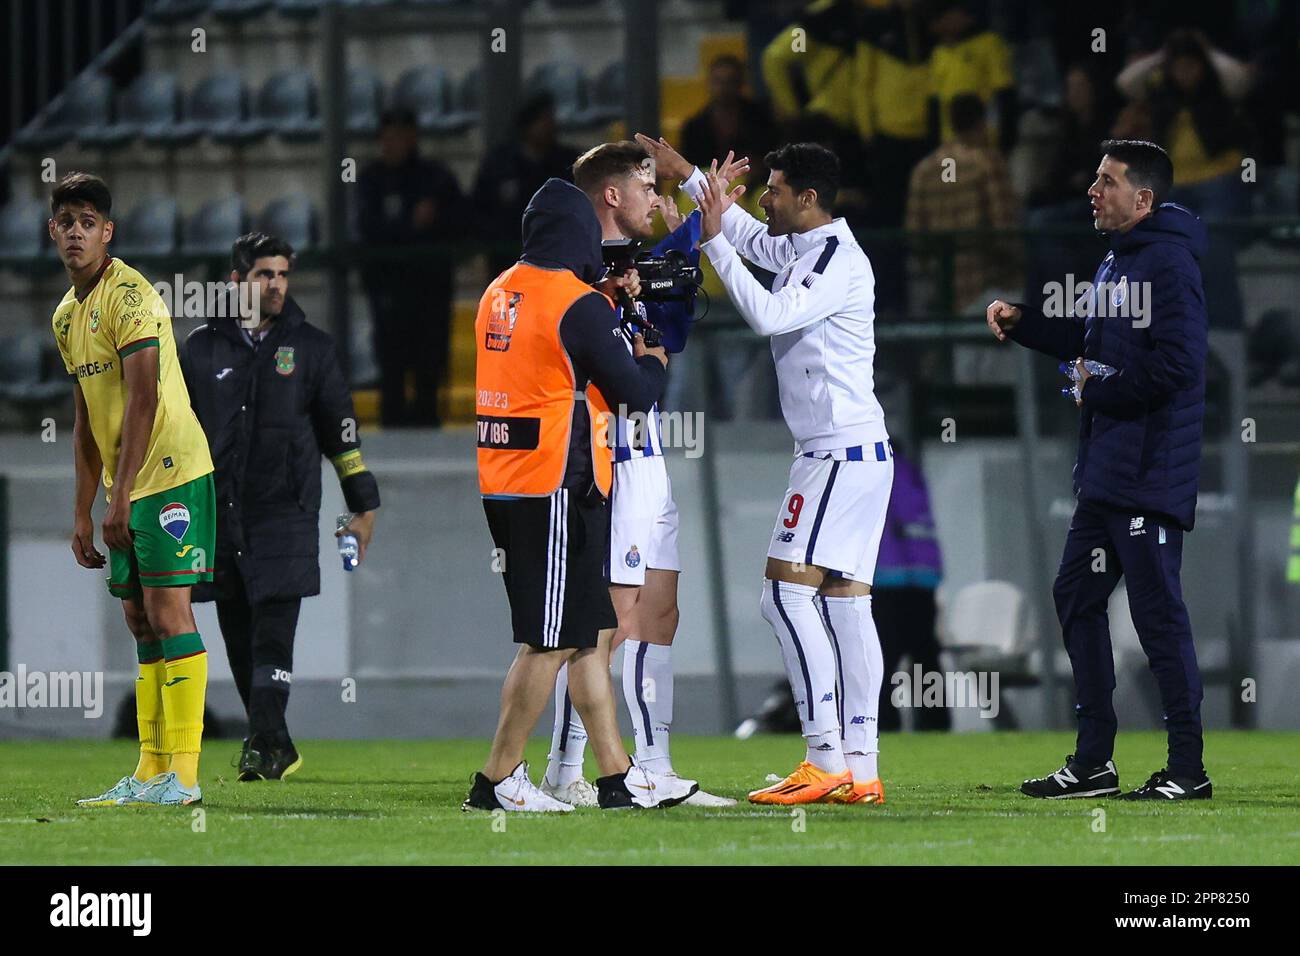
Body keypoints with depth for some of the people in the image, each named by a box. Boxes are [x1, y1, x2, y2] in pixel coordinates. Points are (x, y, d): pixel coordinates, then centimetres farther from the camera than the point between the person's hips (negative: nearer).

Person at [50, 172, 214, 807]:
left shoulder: (129, 296, -13)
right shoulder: (66, 316, 15)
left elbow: (143, 402, -20)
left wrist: (121, 494, -22)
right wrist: (83, 512, 19)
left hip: (170, 473, -9)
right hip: (126, 488, 9)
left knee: (168, 613, -12)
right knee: (141, 622, 8)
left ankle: (183, 773, -13)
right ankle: (151, 772, 11)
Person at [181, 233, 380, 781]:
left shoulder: (310, 347, 7)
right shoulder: (202, 349, 9)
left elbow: (340, 428, 11)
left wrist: (363, 506, 9)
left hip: (285, 514, -2)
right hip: (220, 514, 2)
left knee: (272, 634, -12)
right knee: (239, 640, 4)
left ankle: (266, 745, -12)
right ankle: (274, 747, 13)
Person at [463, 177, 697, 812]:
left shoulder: (500, 294, 10)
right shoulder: (578, 306, -14)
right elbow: (634, 394, -8)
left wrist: (606, 299, 29)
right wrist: (652, 362, 12)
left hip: (502, 485, 9)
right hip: (558, 489, -9)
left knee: (594, 634, 13)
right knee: (552, 642, -3)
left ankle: (619, 777, 15)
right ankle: (498, 780, -1)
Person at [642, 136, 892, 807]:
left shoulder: (839, 260, -13)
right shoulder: (798, 249, 15)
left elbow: (769, 315, -24)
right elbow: (748, 235, 34)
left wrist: (714, 240, -18)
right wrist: (685, 175, 35)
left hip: (840, 455, -10)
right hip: (852, 453, 10)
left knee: (786, 595, -13)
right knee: (844, 604, 6)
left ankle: (826, 763, -16)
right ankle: (860, 770, 4)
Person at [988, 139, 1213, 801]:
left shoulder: (1168, 263, -14)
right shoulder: (1115, 262, 17)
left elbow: (1175, 364, -22)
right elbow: (1086, 339, 26)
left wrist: (1098, 392, -11)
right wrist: (1019, 321, 13)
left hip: (1151, 473, -10)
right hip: (1103, 471, 10)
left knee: (1157, 611, -7)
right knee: (1077, 596, 13)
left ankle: (1188, 768, -1)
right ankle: (1092, 763, 19)